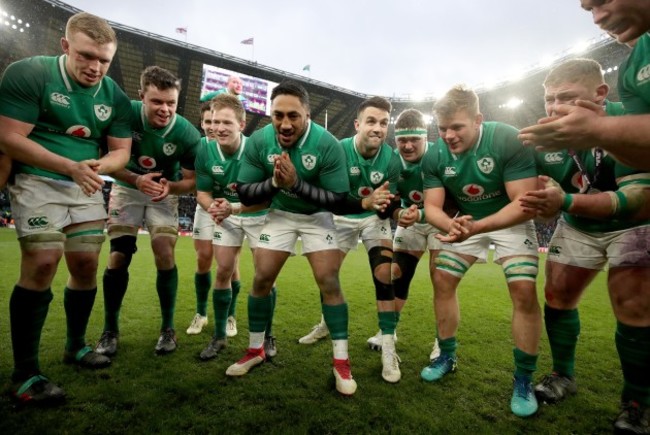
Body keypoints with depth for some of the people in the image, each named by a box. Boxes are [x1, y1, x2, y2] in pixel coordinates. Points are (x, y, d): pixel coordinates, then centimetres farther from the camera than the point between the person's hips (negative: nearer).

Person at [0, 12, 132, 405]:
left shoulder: (116, 96, 3)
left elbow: (121, 151, 4)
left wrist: (98, 166, -18)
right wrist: (71, 167, -25)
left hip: (87, 189, 5)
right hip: (38, 181, -4)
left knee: (86, 265, 6)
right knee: (41, 265, -15)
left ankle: (76, 345, 26)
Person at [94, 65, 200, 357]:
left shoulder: (187, 134, -22)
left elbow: (192, 181, -13)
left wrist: (170, 187, -35)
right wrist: (136, 180, -31)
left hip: (164, 195, 0)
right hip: (127, 189, 1)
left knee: (165, 257, -12)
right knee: (118, 258, -4)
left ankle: (168, 328, 6)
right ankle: (110, 329, 14)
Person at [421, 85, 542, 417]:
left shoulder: (509, 141, -27)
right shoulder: (434, 156, -16)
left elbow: (524, 203, -30)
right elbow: (431, 206, -17)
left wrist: (475, 227, -45)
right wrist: (451, 225, -40)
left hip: (510, 221, -3)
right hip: (465, 221, 4)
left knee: (524, 291, -15)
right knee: (442, 282, -2)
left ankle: (524, 378, 5)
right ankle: (447, 356, 18)